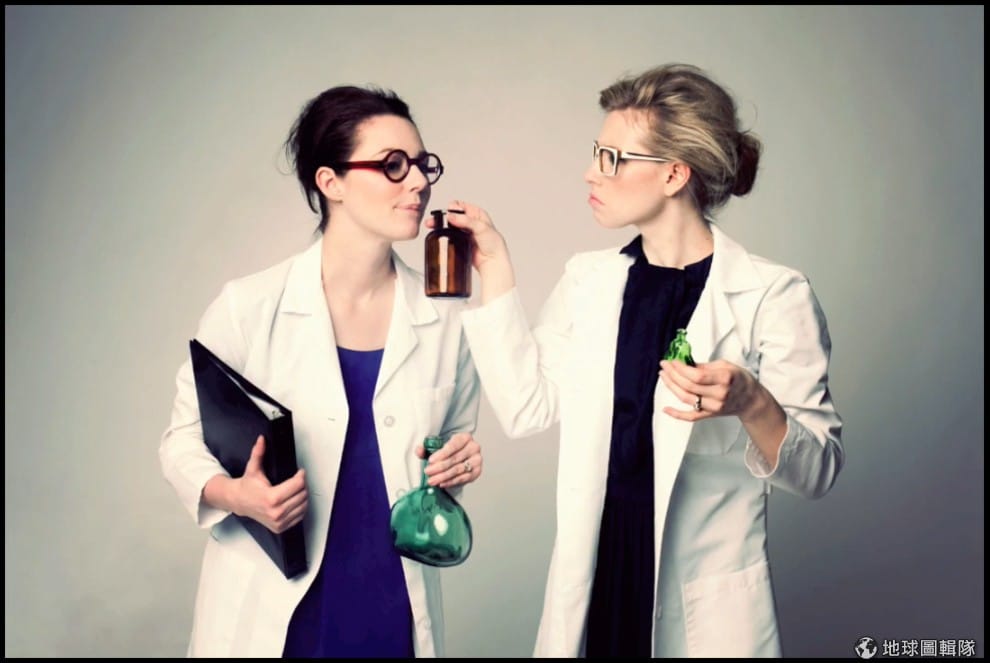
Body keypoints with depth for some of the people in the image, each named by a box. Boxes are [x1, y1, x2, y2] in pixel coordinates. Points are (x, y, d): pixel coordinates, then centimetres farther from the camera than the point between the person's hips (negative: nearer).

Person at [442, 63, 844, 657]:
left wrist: (750, 403, -30)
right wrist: (495, 269, -1)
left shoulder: (773, 294, -12)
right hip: (593, 585, 4)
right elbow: (527, 408, -2)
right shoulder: (589, 279, 4)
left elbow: (817, 470, -11)